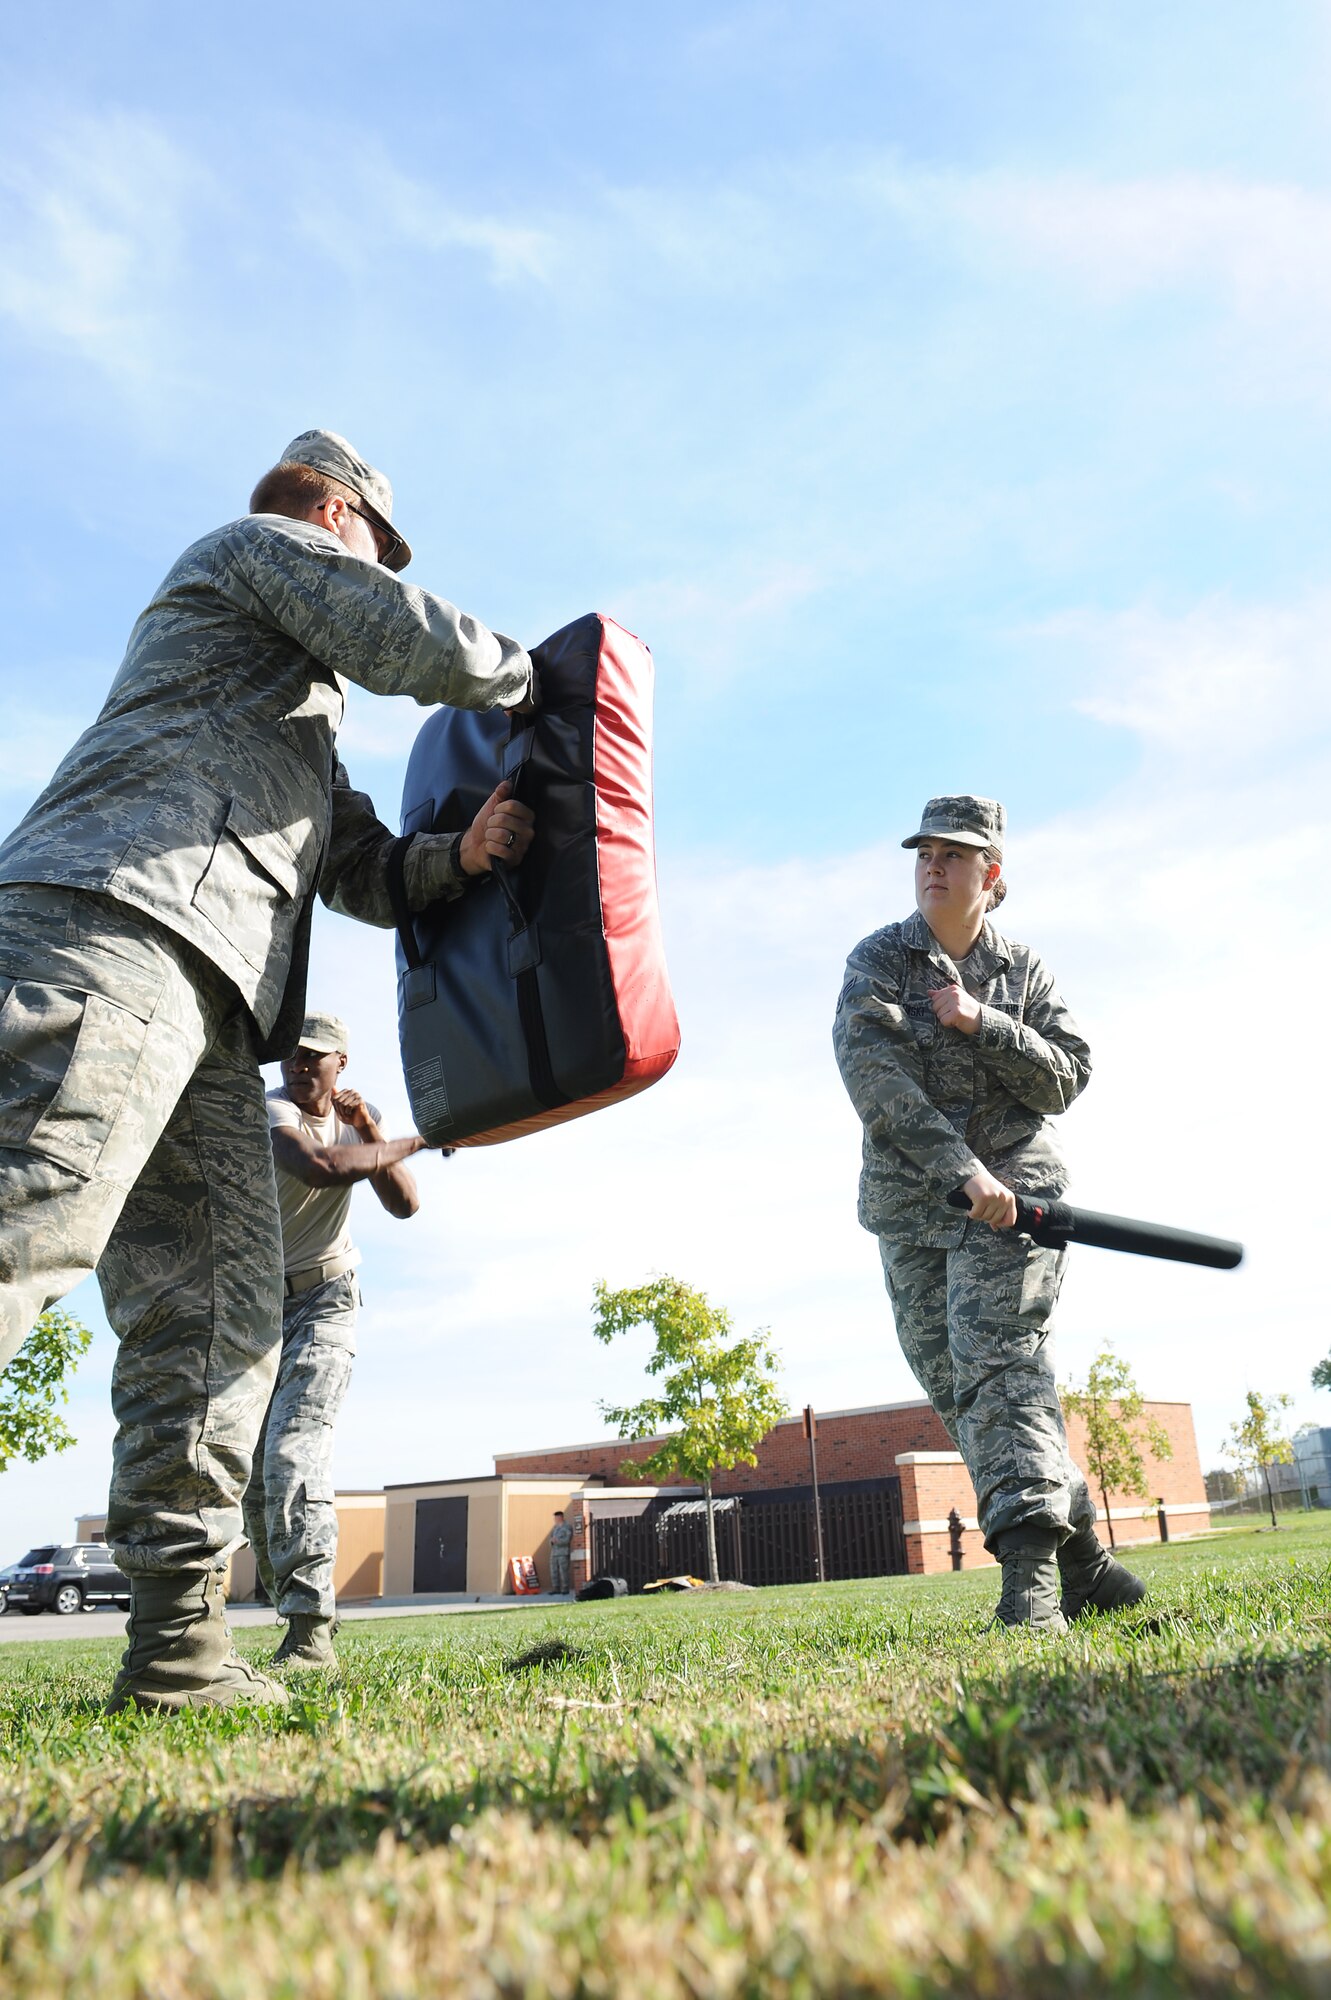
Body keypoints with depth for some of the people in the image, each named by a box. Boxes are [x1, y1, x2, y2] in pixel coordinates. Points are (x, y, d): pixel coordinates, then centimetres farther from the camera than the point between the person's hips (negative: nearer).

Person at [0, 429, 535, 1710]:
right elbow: (414, 644, -1)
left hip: (202, 1005, 10)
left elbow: (365, 872, 34)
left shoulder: (297, 721, 40)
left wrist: (460, 857, 15)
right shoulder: (260, 544, 16)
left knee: (217, 1311, 1)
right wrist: (520, 677, 19)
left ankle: (178, 1641, 0)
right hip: (116, 921, -10)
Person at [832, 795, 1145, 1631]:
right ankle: (1080, 1553, 15)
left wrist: (983, 1023, -15)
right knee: (956, 1390, 3)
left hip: (1012, 1191, -2)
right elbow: (872, 1077, -13)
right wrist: (963, 1169, -22)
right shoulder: (877, 961, 1)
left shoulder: (1023, 970, 7)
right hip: (911, 1202, 2)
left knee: (996, 1361, -18)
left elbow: (1066, 1082, 0)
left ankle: (1031, 1573, -21)